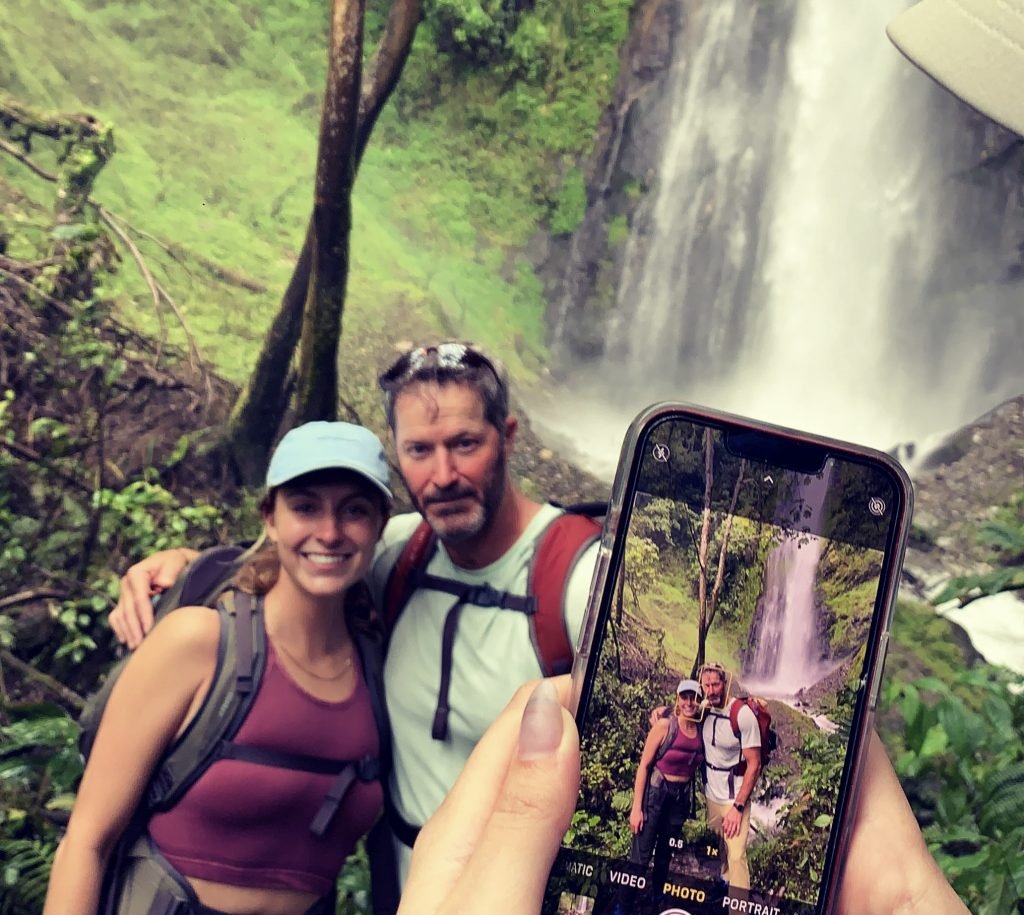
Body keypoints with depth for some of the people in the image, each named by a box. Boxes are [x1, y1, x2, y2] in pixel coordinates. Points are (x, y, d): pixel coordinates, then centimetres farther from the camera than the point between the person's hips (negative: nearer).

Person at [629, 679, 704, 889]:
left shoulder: (701, 730, 2)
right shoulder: (665, 725, -11)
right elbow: (644, 765, -10)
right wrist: (636, 807, -14)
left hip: (681, 797, 5)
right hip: (656, 792, -5)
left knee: (664, 857, 13)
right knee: (641, 857, -8)